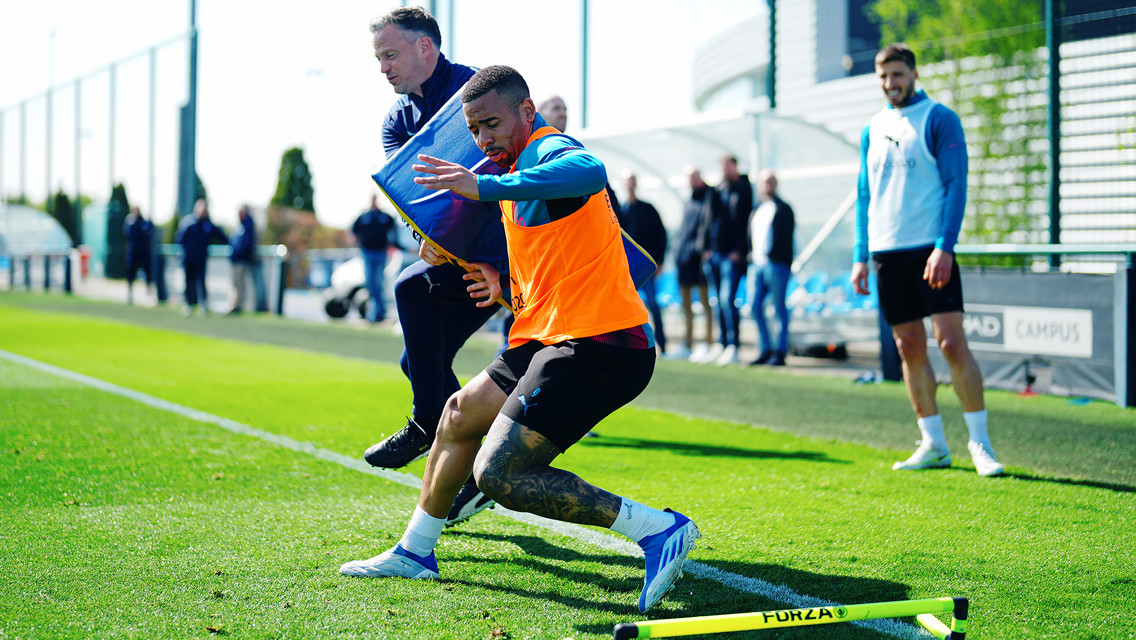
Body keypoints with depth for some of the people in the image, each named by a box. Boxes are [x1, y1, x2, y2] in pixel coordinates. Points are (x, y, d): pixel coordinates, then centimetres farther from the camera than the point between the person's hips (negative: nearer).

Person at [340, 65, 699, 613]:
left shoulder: (548, 150, -11)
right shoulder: (526, 163, 21)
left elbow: (590, 173, -38)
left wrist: (485, 186, -41)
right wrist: (507, 280, 22)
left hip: (598, 343, -11)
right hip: (552, 340, 11)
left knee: (498, 473, -18)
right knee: (460, 414, 25)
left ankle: (658, 529, -18)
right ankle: (414, 551, 42)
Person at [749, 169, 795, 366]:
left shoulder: (783, 208, -2)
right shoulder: (757, 210, 18)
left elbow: (787, 237, -8)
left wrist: (784, 263, -14)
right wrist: (752, 254, 10)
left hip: (776, 264, -7)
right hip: (758, 264, 7)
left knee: (779, 308, -3)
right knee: (756, 306, 5)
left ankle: (780, 353, 0)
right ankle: (765, 350, 13)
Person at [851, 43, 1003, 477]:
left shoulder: (939, 119, -1)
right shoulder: (872, 129, 15)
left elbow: (956, 185, -7)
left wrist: (944, 247, -17)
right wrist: (861, 256, 13)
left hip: (931, 250, -5)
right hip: (887, 253, 5)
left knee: (952, 343, -11)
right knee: (909, 349, 6)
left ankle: (979, 441, -2)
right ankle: (933, 445, 13)